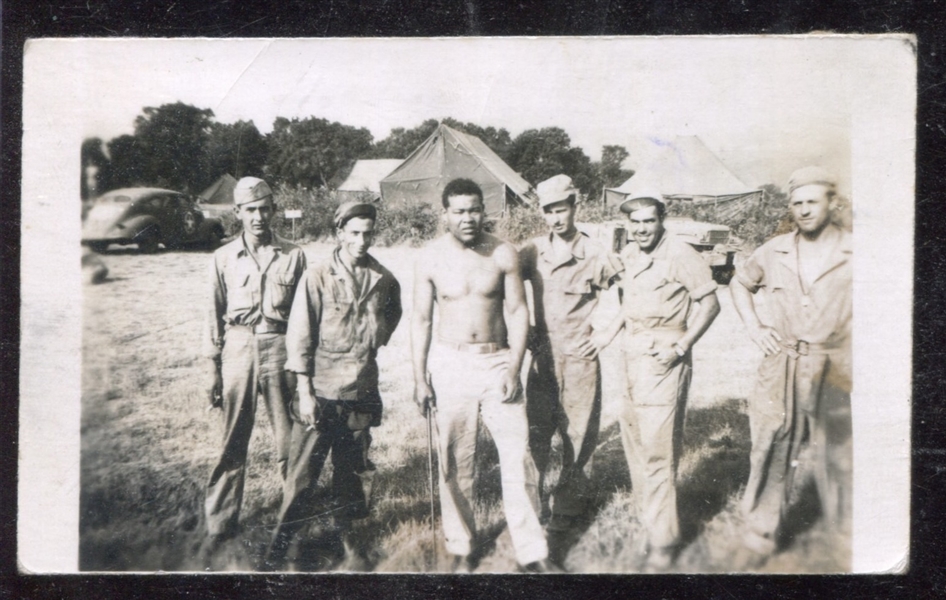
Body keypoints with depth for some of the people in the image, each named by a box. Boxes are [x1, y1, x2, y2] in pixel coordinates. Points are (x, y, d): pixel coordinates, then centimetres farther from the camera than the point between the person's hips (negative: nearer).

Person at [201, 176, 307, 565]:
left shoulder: (293, 256, 3)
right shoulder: (224, 258, 5)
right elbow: (215, 316, 8)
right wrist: (212, 369, 4)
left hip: (280, 348, 0)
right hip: (238, 347, 1)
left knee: (290, 437, 4)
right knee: (233, 441, 5)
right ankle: (220, 524, 18)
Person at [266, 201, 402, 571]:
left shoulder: (384, 280, 1)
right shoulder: (318, 277, -7)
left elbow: (394, 314, 23)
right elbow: (300, 336, -7)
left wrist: (374, 341, 9)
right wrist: (305, 392, -10)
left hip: (362, 393, 3)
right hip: (321, 392, -3)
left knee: (354, 469, 14)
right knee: (303, 471, 3)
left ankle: (346, 536, 31)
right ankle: (279, 547, 18)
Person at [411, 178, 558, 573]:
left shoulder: (504, 254, -2)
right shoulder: (431, 259, -1)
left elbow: (518, 311, 0)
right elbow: (421, 321, 3)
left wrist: (514, 366, -9)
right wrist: (420, 378, 0)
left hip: (498, 361, 0)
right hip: (450, 363, 0)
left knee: (517, 456, -2)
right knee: (454, 461, 7)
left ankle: (532, 551, 11)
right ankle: (460, 548, 24)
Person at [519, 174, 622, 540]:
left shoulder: (596, 256, -7)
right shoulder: (533, 252, 2)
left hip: (580, 359, -3)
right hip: (542, 357, 3)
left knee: (577, 434, 7)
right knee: (534, 431, 7)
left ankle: (570, 504, 23)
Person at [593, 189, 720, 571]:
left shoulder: (680, 256, -12)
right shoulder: (629, 255, 11)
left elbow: (709, 302, -9)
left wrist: (683, 345, -16)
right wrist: (612, 329, 12)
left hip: (663, 358, -8)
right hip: (632, 354, 8)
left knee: (657, 446, -8)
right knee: (632, 437, 15)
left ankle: (663, 538, 2)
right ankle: (648, 516, 34)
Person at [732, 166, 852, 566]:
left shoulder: (853, 253, -4)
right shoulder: (773, 252, 6)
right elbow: (740, 283, 24)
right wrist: (753, 326, 11)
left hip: (835, 373, -2)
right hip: (779, 371, 3)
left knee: (838, 456, 7)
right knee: (771, 457, 7)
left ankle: (848, 533, 24)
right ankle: (760, 538, 19)